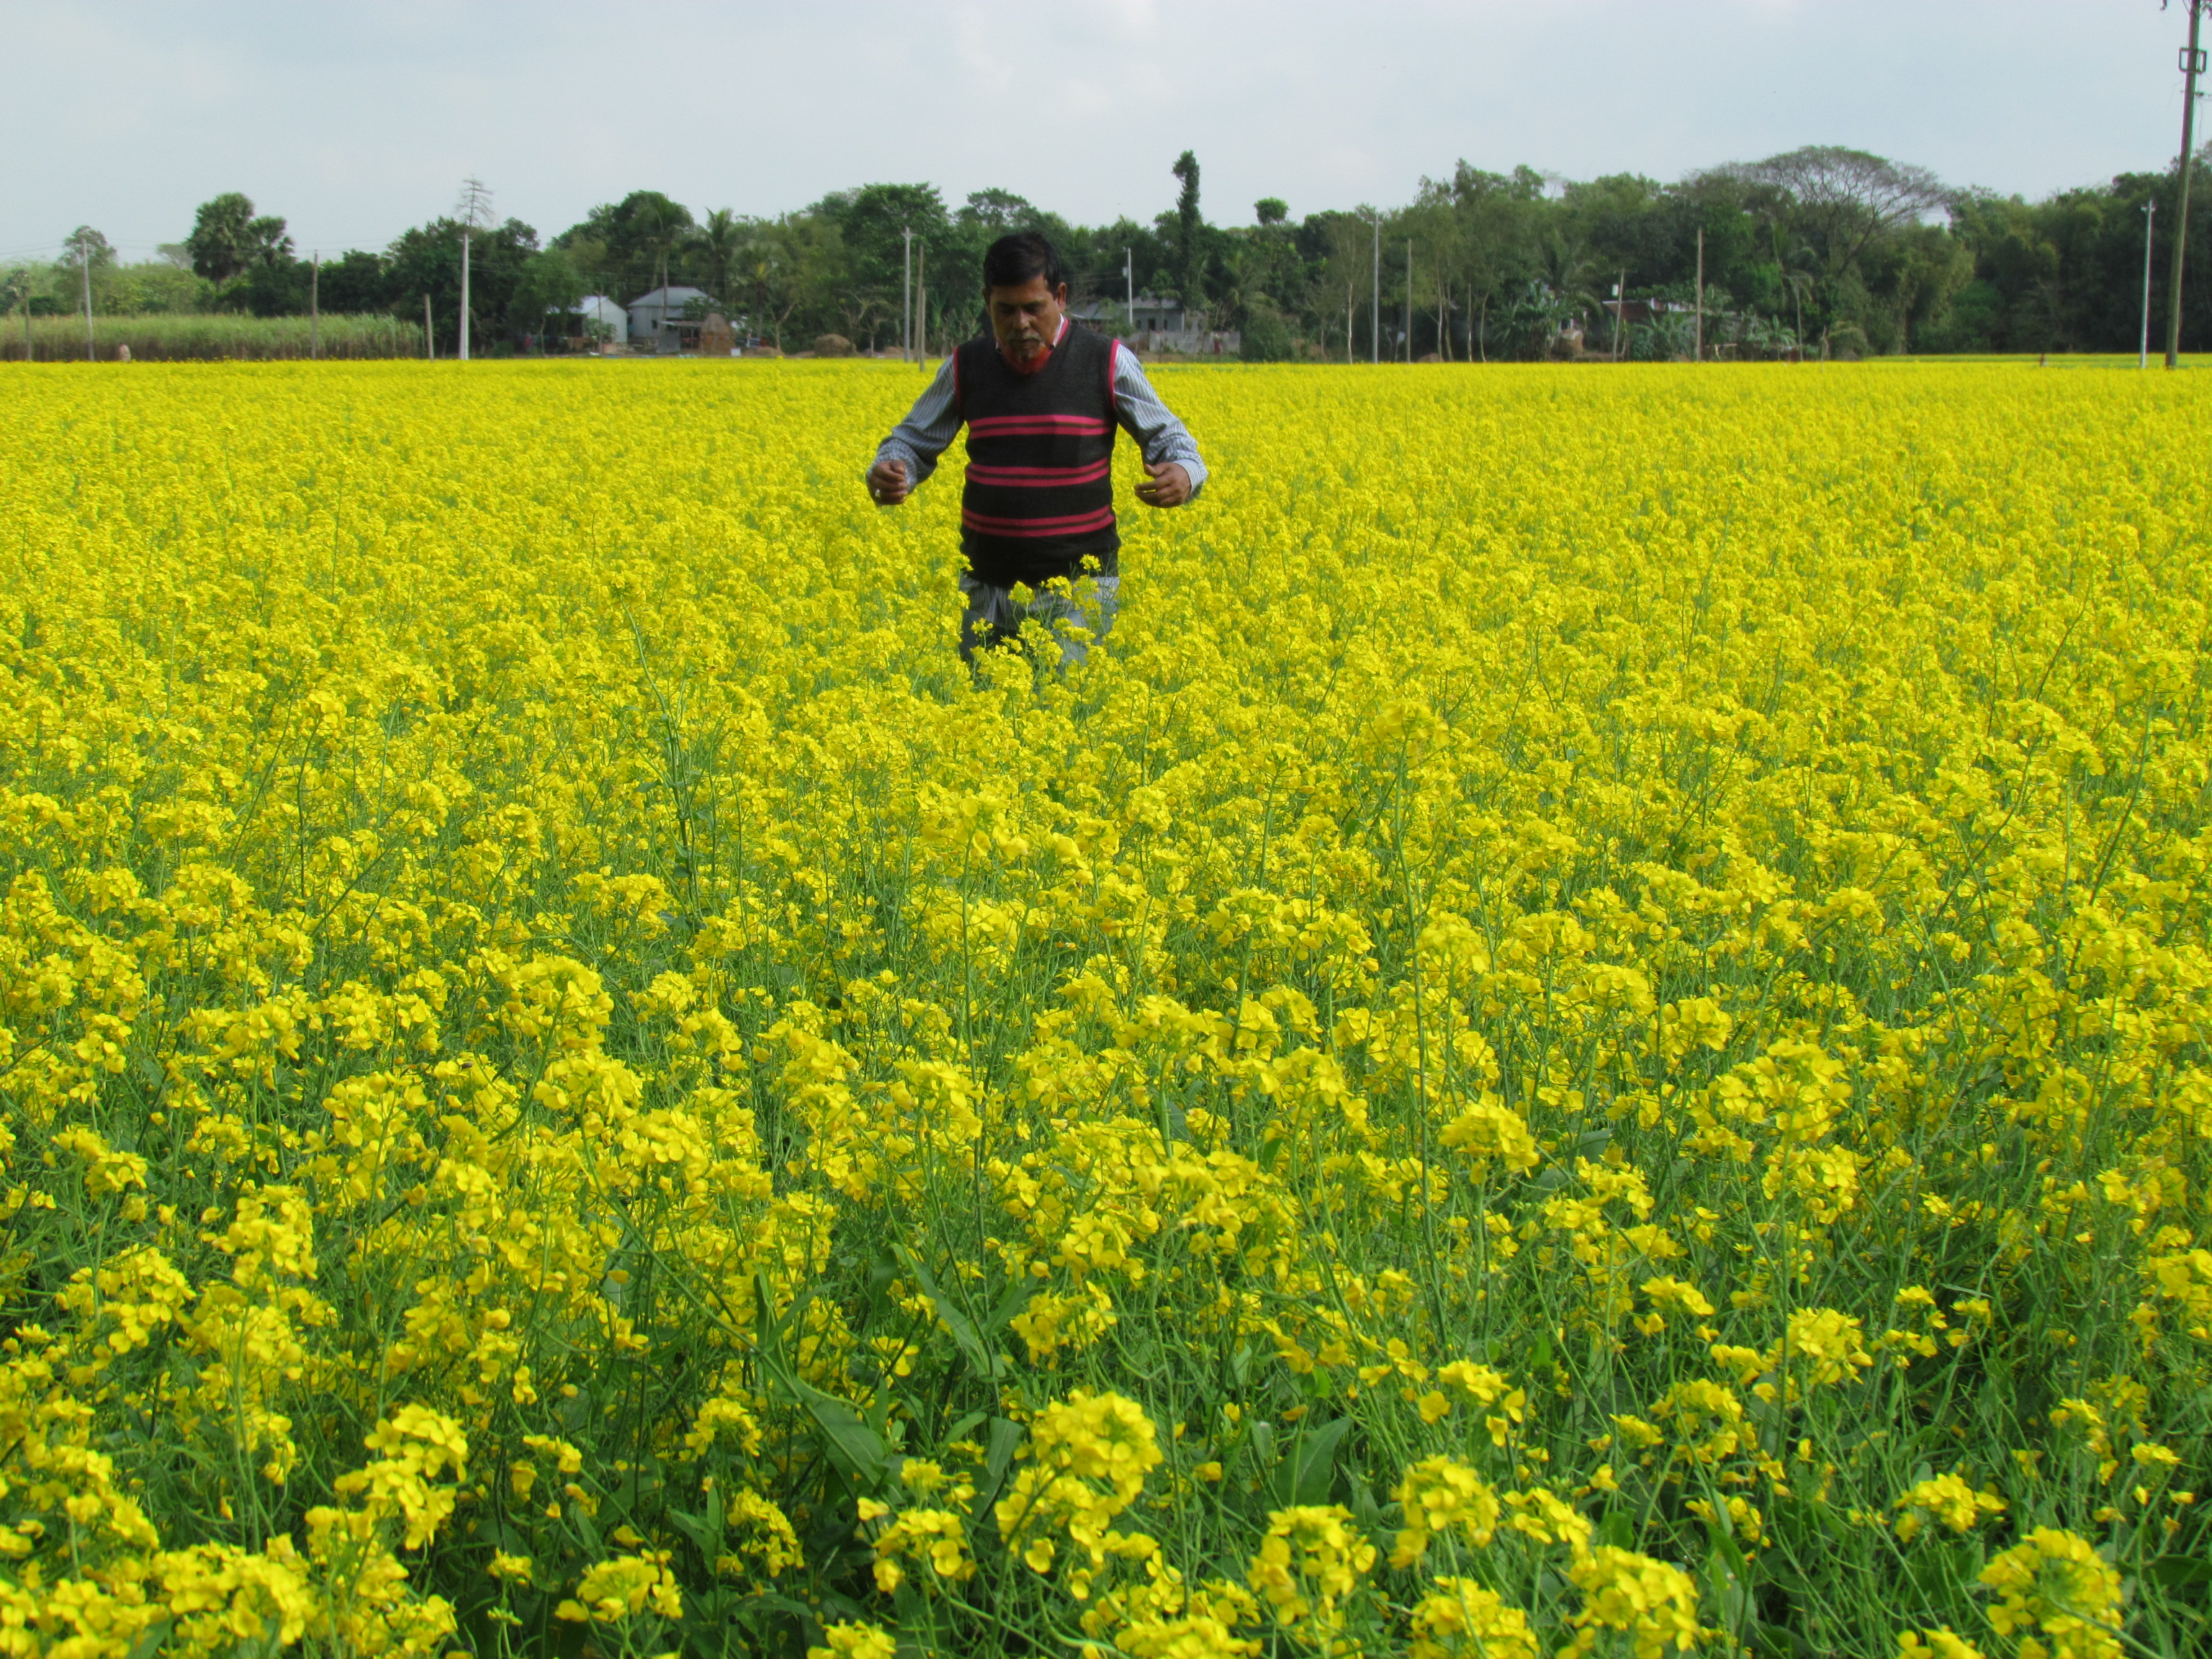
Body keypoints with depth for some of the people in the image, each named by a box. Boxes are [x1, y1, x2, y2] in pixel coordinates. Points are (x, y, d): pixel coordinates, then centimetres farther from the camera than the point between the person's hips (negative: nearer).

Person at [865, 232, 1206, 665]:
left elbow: (1168, 438, 5)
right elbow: (914, 442, 13)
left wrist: (1185, 475, -19)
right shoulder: (967, 366, 4)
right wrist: (886, 474, -10)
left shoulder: (1108, 363, -3)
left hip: (1079, 586, -3)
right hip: (986, 587, 3)